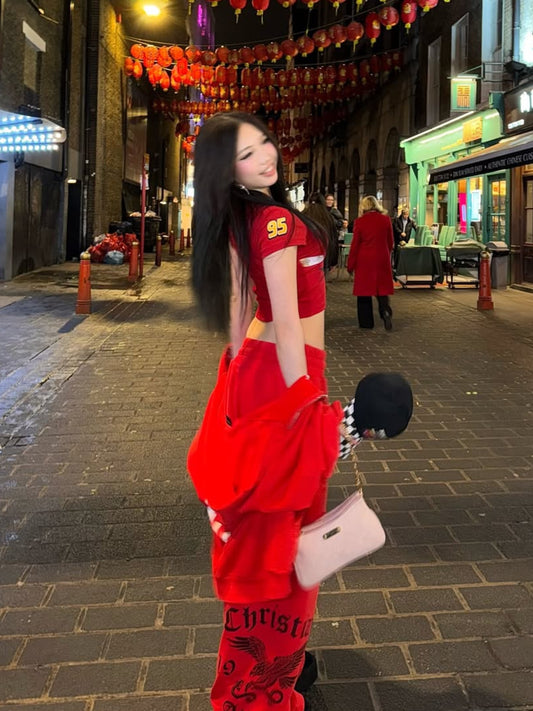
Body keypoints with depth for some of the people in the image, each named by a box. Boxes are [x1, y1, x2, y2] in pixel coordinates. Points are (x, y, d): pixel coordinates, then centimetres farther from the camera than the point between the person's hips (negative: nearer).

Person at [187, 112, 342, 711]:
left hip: (253, 368, 9)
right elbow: (288, 323, -23)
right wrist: (305, 405, -22)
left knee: (261, 522, 20)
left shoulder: (239, 221, 7)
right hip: (285, 374, -9)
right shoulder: (278, 221, -19)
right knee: (282, 524, 2)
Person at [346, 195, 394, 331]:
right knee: (382, 288, 11)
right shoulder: (386, 219, -1)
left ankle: (366, 322, 11)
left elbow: (355, 244, -5)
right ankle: (386, 311, -15)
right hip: (382, 259, 2)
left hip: (364, 260, -2)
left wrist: (350, 265, 3)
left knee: (365, 290, 8)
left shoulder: (360, 222, -8)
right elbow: (390, 242, 7)